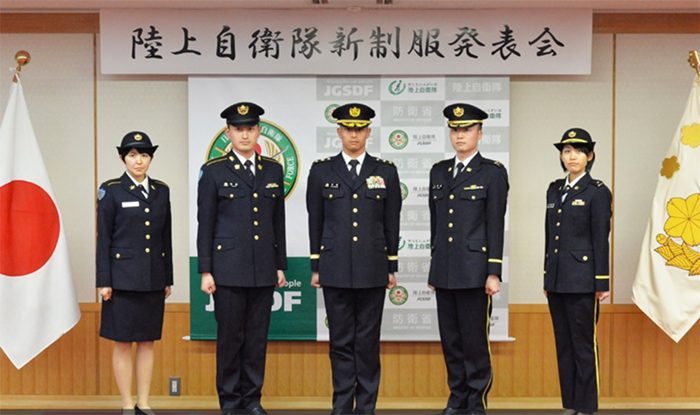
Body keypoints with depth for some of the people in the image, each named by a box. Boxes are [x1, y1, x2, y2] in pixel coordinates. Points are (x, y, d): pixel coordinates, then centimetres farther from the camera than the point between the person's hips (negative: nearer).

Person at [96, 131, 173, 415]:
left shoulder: (161, 190, 9)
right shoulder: (111, 190, -3)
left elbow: (166, 237, 11)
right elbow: (103, 238, -5)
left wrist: (168, 278, 9)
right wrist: (103, 281, -9)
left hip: (153, 278, 4)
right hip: (123, 277, -4)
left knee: (147, 341, 8)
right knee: (123, 342, 1)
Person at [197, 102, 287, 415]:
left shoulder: (273, 170, 9)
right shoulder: (213, 171, -1)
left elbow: (278, 222, 12)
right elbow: (205, 224, -2)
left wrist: (281, 265, 9)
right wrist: (205, 271, -6)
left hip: (263, 270, 3)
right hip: (228, 268, -3)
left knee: (257, 337, 8)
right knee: (230, 337, 3)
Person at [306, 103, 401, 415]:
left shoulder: (386, 171, 5)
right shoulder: (321, 170, 4)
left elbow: (392, 223, 7)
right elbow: (315, 222, 6)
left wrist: (392, 267, 5)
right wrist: (315, 268, 4)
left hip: (372, 269, 0)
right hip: (335, 269, 0)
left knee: (368, 340, 6)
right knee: (341, 340, 6)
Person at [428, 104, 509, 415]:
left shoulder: (493, 172, -2)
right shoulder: (439, 171, 13)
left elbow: (496, 225, -6)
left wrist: (494, 272, -10)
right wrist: (434, 266, 14)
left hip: (474, 269, -5)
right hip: (443, 270, 5)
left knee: (475, 340, 0)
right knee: (450, 339, 11)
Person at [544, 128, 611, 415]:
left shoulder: (598, 192, -5)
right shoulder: (554, 189, 12)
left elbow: (601, 240, -8)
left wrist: (602, 284, -10)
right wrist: (547, 278, 14)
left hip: (582, 280, -6)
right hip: (557, 280, 6)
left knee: (584, 343, 0)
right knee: (563, 343, 11)